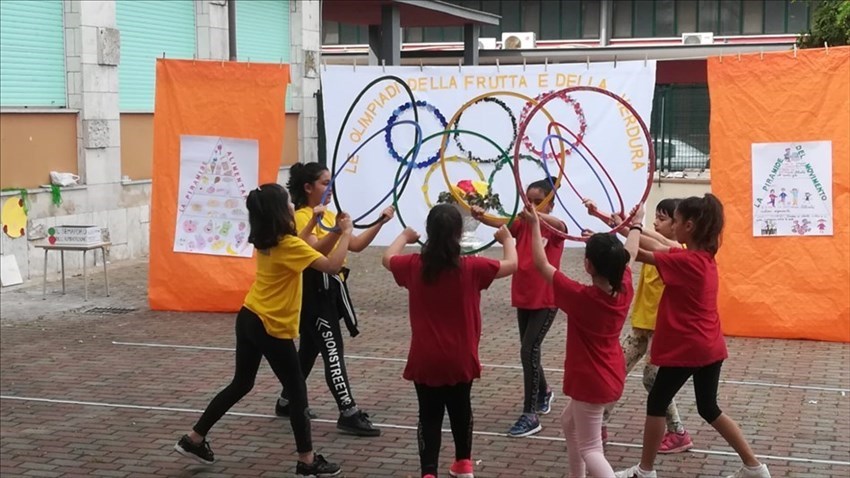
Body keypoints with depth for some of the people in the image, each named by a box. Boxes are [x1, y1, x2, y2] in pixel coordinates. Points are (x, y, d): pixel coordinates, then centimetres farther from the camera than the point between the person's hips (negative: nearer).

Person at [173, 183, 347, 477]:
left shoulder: (266, 241, 6)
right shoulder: (288, 245, -19)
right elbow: (332, 266, -24)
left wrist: (313, 221, 19)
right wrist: (346, 233, -13)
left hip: (249, 319, 9)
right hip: (272, 328, -8)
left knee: (241, 384, 21)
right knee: (297, 391, 3)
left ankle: (194, 439, 25)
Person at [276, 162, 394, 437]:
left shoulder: (328, 216, 15)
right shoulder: (301, 217, -12)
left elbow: (356, 245, 12)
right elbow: (316, 251, -26)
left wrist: (380, 223, 3)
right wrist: (337, 230, -40)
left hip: (331, 287, 9)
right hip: (315, 290, -9)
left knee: (310, 349, 17)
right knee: (333, 351, -10)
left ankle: (286, 402, 30)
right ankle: (348, 414, -10)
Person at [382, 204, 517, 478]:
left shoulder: (414, 266, -8)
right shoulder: (472, 268, -13)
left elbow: (387, 258, 14)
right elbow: (511, 264, 0)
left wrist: (404, 236, 33)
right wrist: (507, 238, 19)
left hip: (425, 360, 0)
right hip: (460, 359, 0)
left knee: (429, 415, 4)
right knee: (460, 409, 20)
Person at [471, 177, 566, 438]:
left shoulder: (553, 229, -11)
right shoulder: (522, 224, 1)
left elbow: (559, 225, -36)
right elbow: (500, 222, -19)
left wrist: (536, 215, -58)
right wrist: (481, 216, -42)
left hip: (547, 301, -6)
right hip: (523, 299, 6)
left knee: (528, 350, -13)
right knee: (530, 350, 19)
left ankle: (530, 415, -7)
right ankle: (544, 392, 46)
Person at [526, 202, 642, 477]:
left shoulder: (580, 297, -25)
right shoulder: (625, 290, -8)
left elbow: (541, 265, -17)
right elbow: (629, 257, 12)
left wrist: (535, 224, -8)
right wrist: (636, 223, 29)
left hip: (590, 381, -8)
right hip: (611, 376, 8)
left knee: (590, 448, -1)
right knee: (570, 423, 29)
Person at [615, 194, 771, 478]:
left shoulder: (686, 261, -20)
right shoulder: (703, 255, 5)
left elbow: (639, 254, -19)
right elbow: (661, 249, 8)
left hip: (686, 348, -8)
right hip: (710, 347, 8)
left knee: (656, 404, 8)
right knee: (709, 409, 19)